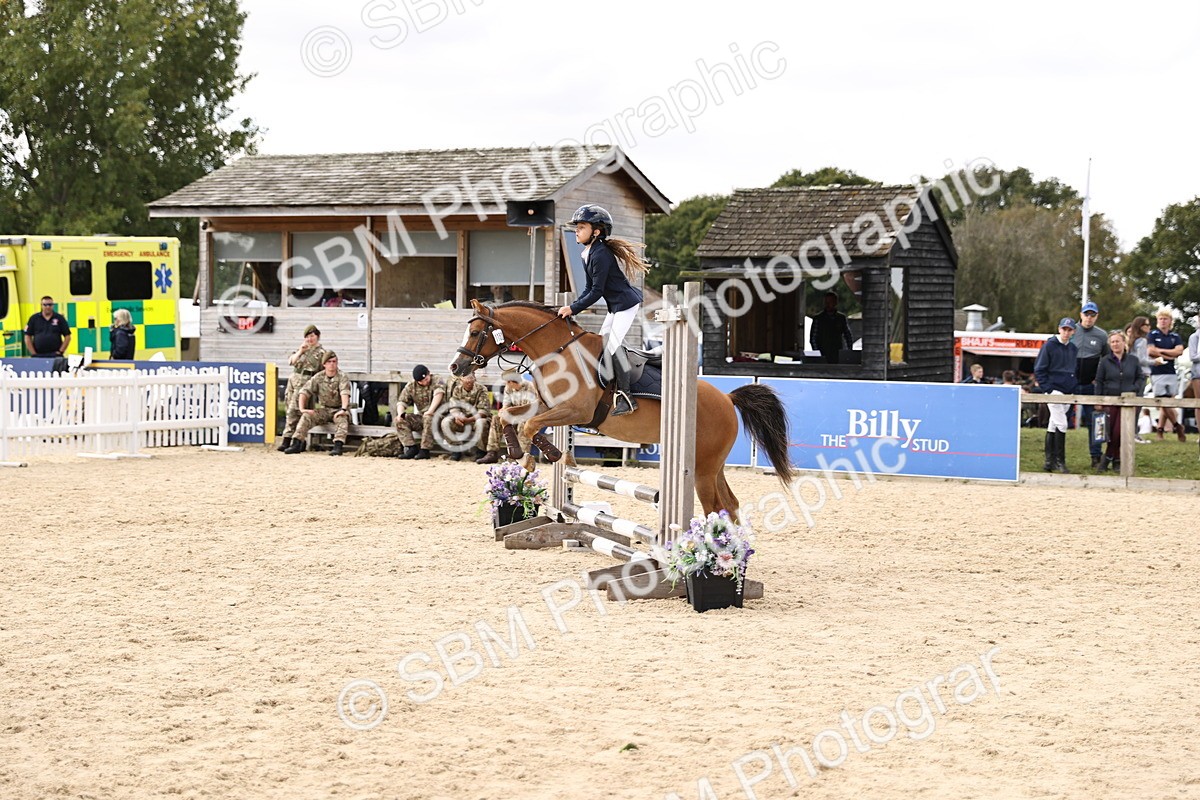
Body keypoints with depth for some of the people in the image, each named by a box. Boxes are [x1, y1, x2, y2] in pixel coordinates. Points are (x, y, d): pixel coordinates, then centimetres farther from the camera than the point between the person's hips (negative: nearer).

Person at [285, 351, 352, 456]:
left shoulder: (342, 377, -9)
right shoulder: (318, 377, 2)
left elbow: (344, 393, -25)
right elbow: (304, 392, -2)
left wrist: (343, 409, -41)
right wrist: (302, 408, -16)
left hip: (338, 410, -3)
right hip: (324, 410, 3)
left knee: (342, 419, -37)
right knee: (306, 416, -21)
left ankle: (338, 446, -49)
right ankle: (296, 444, -25)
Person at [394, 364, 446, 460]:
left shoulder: (437, 381, -8)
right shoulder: (411, 386, 5)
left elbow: (438, 394, -27)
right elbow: (402, 401, 3)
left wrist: (430, 411, -41)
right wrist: (400, 413, -21)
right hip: (421, 418, 5)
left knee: (429, 418, -38)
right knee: (399, 420, -15)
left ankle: (424, 450, -32)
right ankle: (412, 448, -22)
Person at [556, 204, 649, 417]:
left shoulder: (600, 255, -22)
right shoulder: (588, 255, 9)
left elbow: (597, 292, -22)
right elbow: (589, 287, 12)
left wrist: (573, 309, -18)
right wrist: (573, 307, 0)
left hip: (627, 303, -11)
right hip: (616, 306, 11)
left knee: (612, 345, -16)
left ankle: (626, 397, -15)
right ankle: (611, 390, 14)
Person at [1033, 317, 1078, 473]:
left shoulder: (1073, 349, 13)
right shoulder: (1049, 346, -5)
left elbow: (1076, 370, 23)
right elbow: (1039, 369, -6)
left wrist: (1074, 387, 9)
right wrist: (1048, 388, -13)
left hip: (1068, 393, 6)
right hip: (1054, 390, -6)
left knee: (1053, 426, 10)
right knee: (1061, 424, -14)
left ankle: (1050, 461, 11)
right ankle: (1059, 461, -10)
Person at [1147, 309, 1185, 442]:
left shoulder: (1175, 337, 15)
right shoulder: (1153, 335, 5)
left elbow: (1179, 351, -2)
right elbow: (1150, 351, -10)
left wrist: (1160, 351, -7)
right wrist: (1169, 356, -6)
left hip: (1171, 372, 3)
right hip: (1157, 373, -3)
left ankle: (1160, 430, 5)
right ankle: (1177, 426, 7)